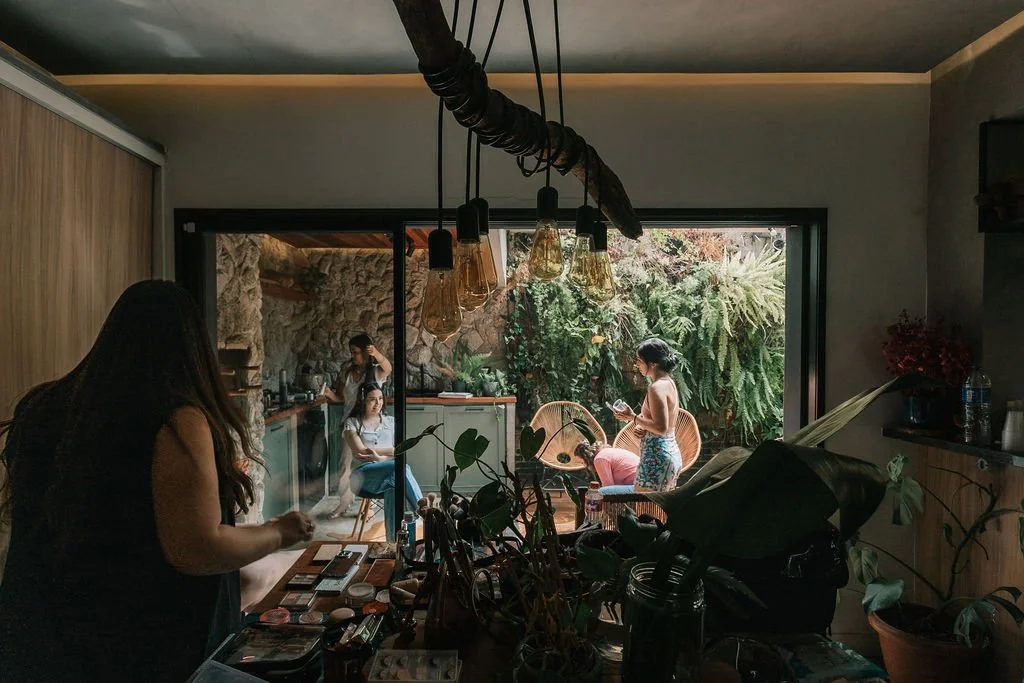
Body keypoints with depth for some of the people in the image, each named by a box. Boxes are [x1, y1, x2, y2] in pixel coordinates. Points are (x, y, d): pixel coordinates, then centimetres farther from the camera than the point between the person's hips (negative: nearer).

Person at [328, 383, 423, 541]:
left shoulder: (390, 422, 22)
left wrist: (378, 456, -10)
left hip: (389, 475, 3)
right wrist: (391, 450, -2)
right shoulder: (352, 423, 13)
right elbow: (360, 452, -3)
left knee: (394, 488, -39)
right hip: (364, 476, -2)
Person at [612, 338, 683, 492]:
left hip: (657, 456, -10)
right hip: (672, 453, 10)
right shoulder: (669, 383, 13)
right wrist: (641, 426, 6)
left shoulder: (657, 387, -17)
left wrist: (633, 417, -13)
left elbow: (661, 427, -22)